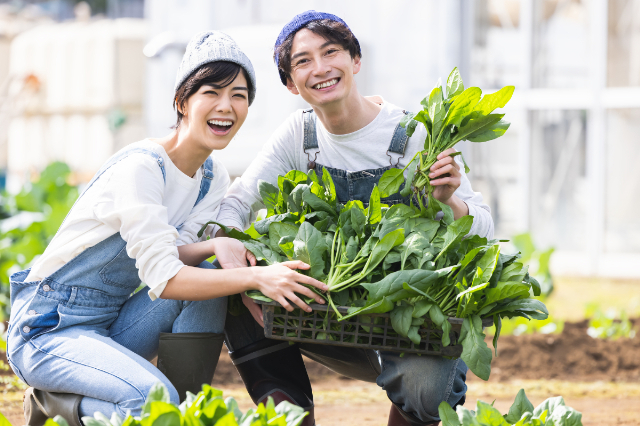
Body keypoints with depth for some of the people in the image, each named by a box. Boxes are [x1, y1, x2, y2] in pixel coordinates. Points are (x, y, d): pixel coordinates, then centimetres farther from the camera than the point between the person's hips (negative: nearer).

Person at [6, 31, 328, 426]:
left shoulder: (213, 178, 5)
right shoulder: (141, 167, -22)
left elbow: (175, 254, -5)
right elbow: (161, 278, -28)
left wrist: (216, 245, -26)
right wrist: (255, 277, -36)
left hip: (110, 325, 8)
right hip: (45, 330, -8)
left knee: (208, 273, -14)